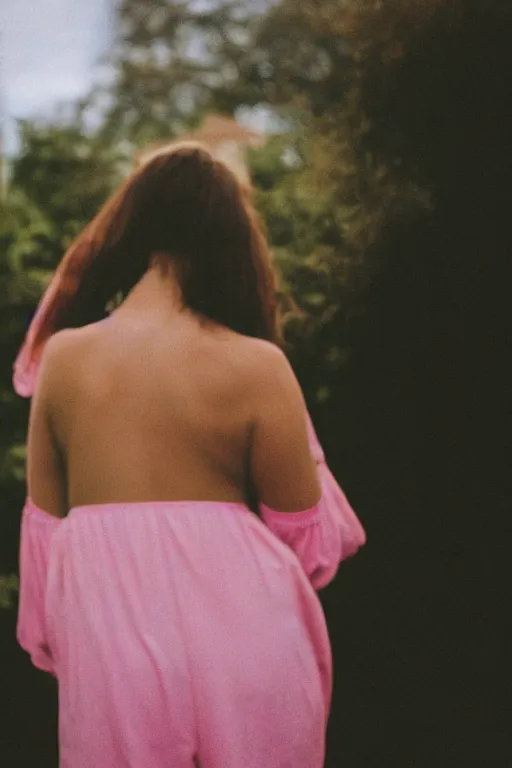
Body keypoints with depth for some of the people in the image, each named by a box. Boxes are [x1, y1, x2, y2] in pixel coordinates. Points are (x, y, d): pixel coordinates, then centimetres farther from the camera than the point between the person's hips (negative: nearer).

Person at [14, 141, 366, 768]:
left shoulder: (64, 357, -1)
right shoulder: (256, 365, -10)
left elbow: (44, 522, 8)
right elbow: (307, 537, -2)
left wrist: (49, 641, 21)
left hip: (107, 638, 2)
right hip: (241, 642, -1)